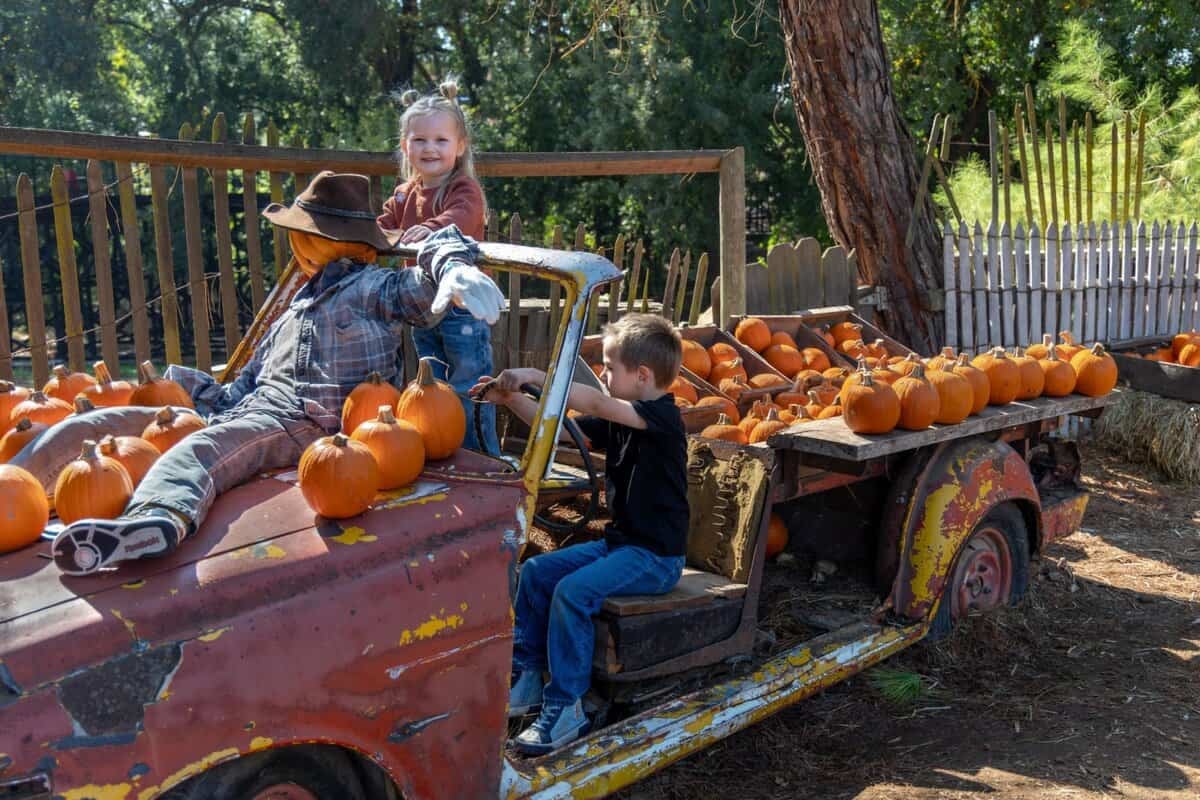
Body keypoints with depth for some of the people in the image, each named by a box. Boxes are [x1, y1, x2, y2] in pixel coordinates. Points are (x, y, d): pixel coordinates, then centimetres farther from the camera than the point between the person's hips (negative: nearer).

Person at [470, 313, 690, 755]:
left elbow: (592, 402, -32)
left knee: (573, 591, -27)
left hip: (656, 556, -9)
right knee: (534, 572, 0)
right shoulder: (617, 420, 9)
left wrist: (535, 375, -30)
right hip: (619, 541, 9)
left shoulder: (663, 417, -18)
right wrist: (512, 398, -2)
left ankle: (565, 708, -16)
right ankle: (527, 677, 8)